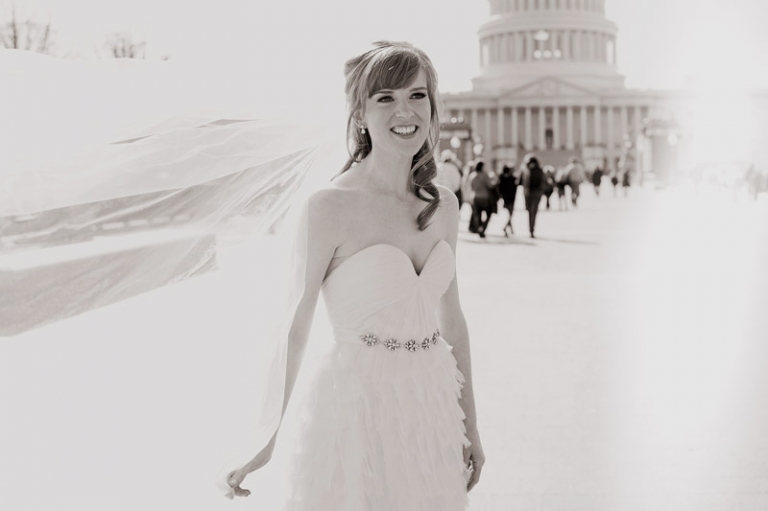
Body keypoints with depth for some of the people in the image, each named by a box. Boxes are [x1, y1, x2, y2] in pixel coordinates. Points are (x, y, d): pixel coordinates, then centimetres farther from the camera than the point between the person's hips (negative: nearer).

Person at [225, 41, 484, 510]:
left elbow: (451, 318, 12)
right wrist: (266, 440, -9)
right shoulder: (331, 206, -13)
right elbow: (293, 331, -11)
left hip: (433, 412, 6)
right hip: (357, 410, -5)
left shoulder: (444, 205, 4)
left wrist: (471, 426, 15)